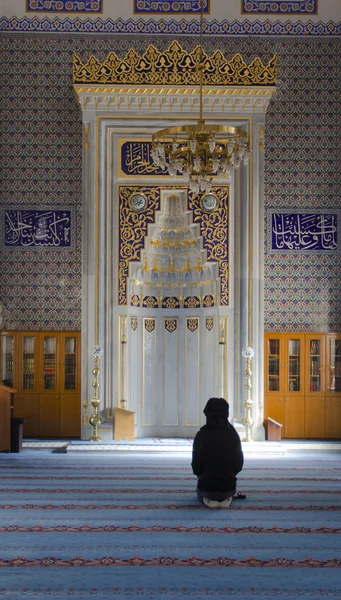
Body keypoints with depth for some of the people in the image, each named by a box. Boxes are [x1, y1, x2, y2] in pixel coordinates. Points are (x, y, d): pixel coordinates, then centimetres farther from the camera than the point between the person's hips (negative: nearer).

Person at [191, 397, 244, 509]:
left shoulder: (201, 435, -14)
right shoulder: (233, 434, -8)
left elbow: (196, 463, -8)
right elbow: (239, 463, -2)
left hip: (207, 486, -2)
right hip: (228, 487, 2)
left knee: (201, 495, 34)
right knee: (229, 494, 38)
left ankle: (208, 500, 9)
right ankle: (225, 499, 13)